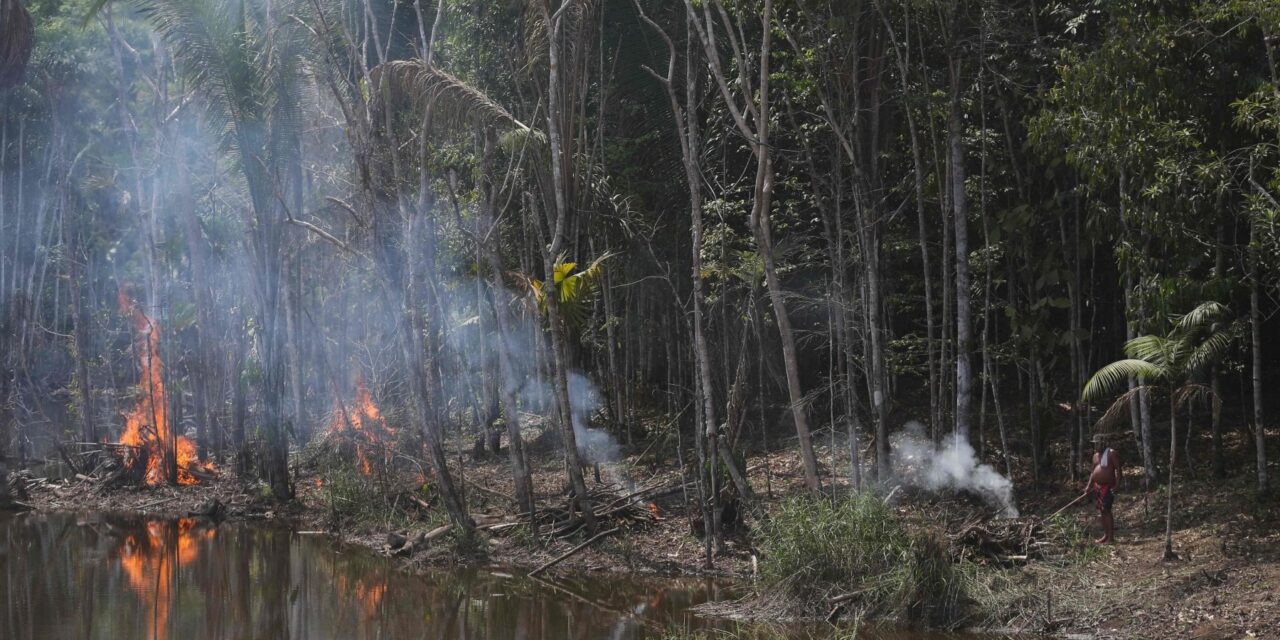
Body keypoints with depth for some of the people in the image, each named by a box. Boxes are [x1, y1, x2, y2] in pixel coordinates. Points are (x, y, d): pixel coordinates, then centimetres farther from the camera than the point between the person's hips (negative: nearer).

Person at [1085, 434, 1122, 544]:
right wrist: (1089, 486, 16)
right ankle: (1106, 535, 18)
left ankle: (1111, 537, -10)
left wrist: (1116, 486, -21)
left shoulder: (1111, 453, -10)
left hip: (1107, 487, -9)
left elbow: (1118, 470, -14)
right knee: (1101, 512, 10)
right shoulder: (1096, 455, 16)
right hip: (1097, 486, 9)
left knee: (1106, 511, -12)